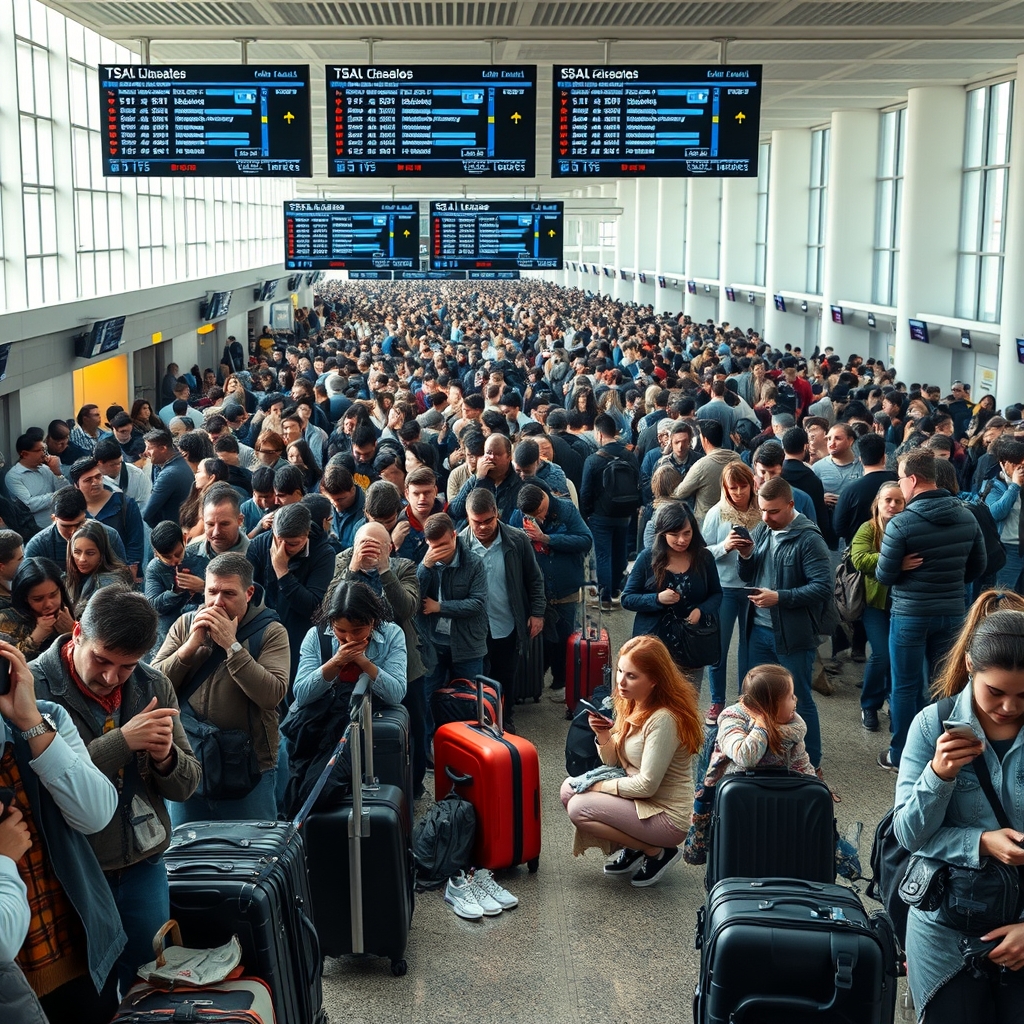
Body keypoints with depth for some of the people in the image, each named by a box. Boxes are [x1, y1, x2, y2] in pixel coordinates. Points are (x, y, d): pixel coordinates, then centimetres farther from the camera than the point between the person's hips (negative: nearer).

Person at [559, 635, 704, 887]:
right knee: (569, 789, 1)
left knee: (579, 808, -17)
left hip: (668, 816, -9)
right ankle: (632, 848, 11)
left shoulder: (663, 719, -25)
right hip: (641, 800, 9)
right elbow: (613, 761, 7)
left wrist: (602, 786, -11)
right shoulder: (631, 705, 2)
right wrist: (603, 735, -13)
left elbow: (647, 785, -24)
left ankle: (657, 852, -2)